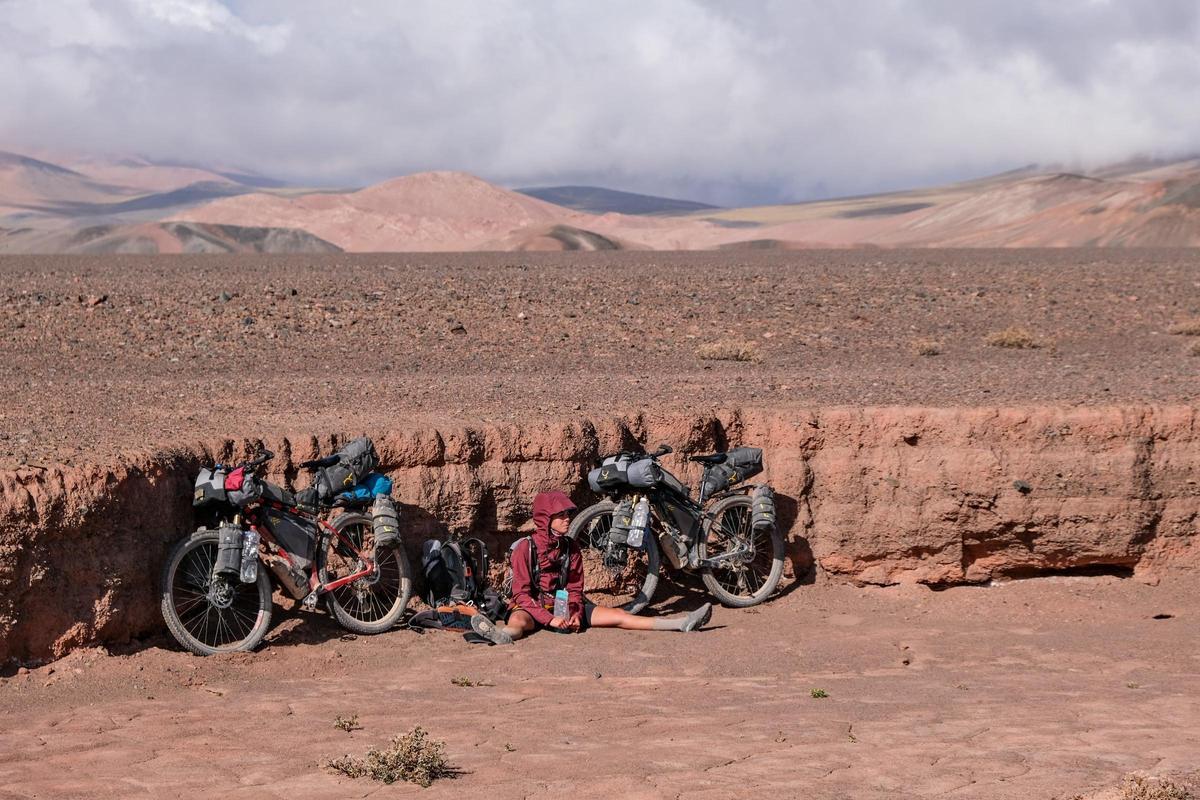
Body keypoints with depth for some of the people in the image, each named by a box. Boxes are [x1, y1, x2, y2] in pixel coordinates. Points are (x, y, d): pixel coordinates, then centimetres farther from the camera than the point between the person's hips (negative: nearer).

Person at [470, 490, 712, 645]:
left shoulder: (571, 547, 7)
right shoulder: (526, 548, -8)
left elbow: (575, 587, 11)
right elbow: (522, 593, -12)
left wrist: (575, 613, -10)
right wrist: (549, 619, -24)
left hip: (565, 606, 5)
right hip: (533, 607, -5)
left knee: (617, 615, -10)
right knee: (519, 619, -41)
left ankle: (682, 624, -22)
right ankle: (504, 635, -79)